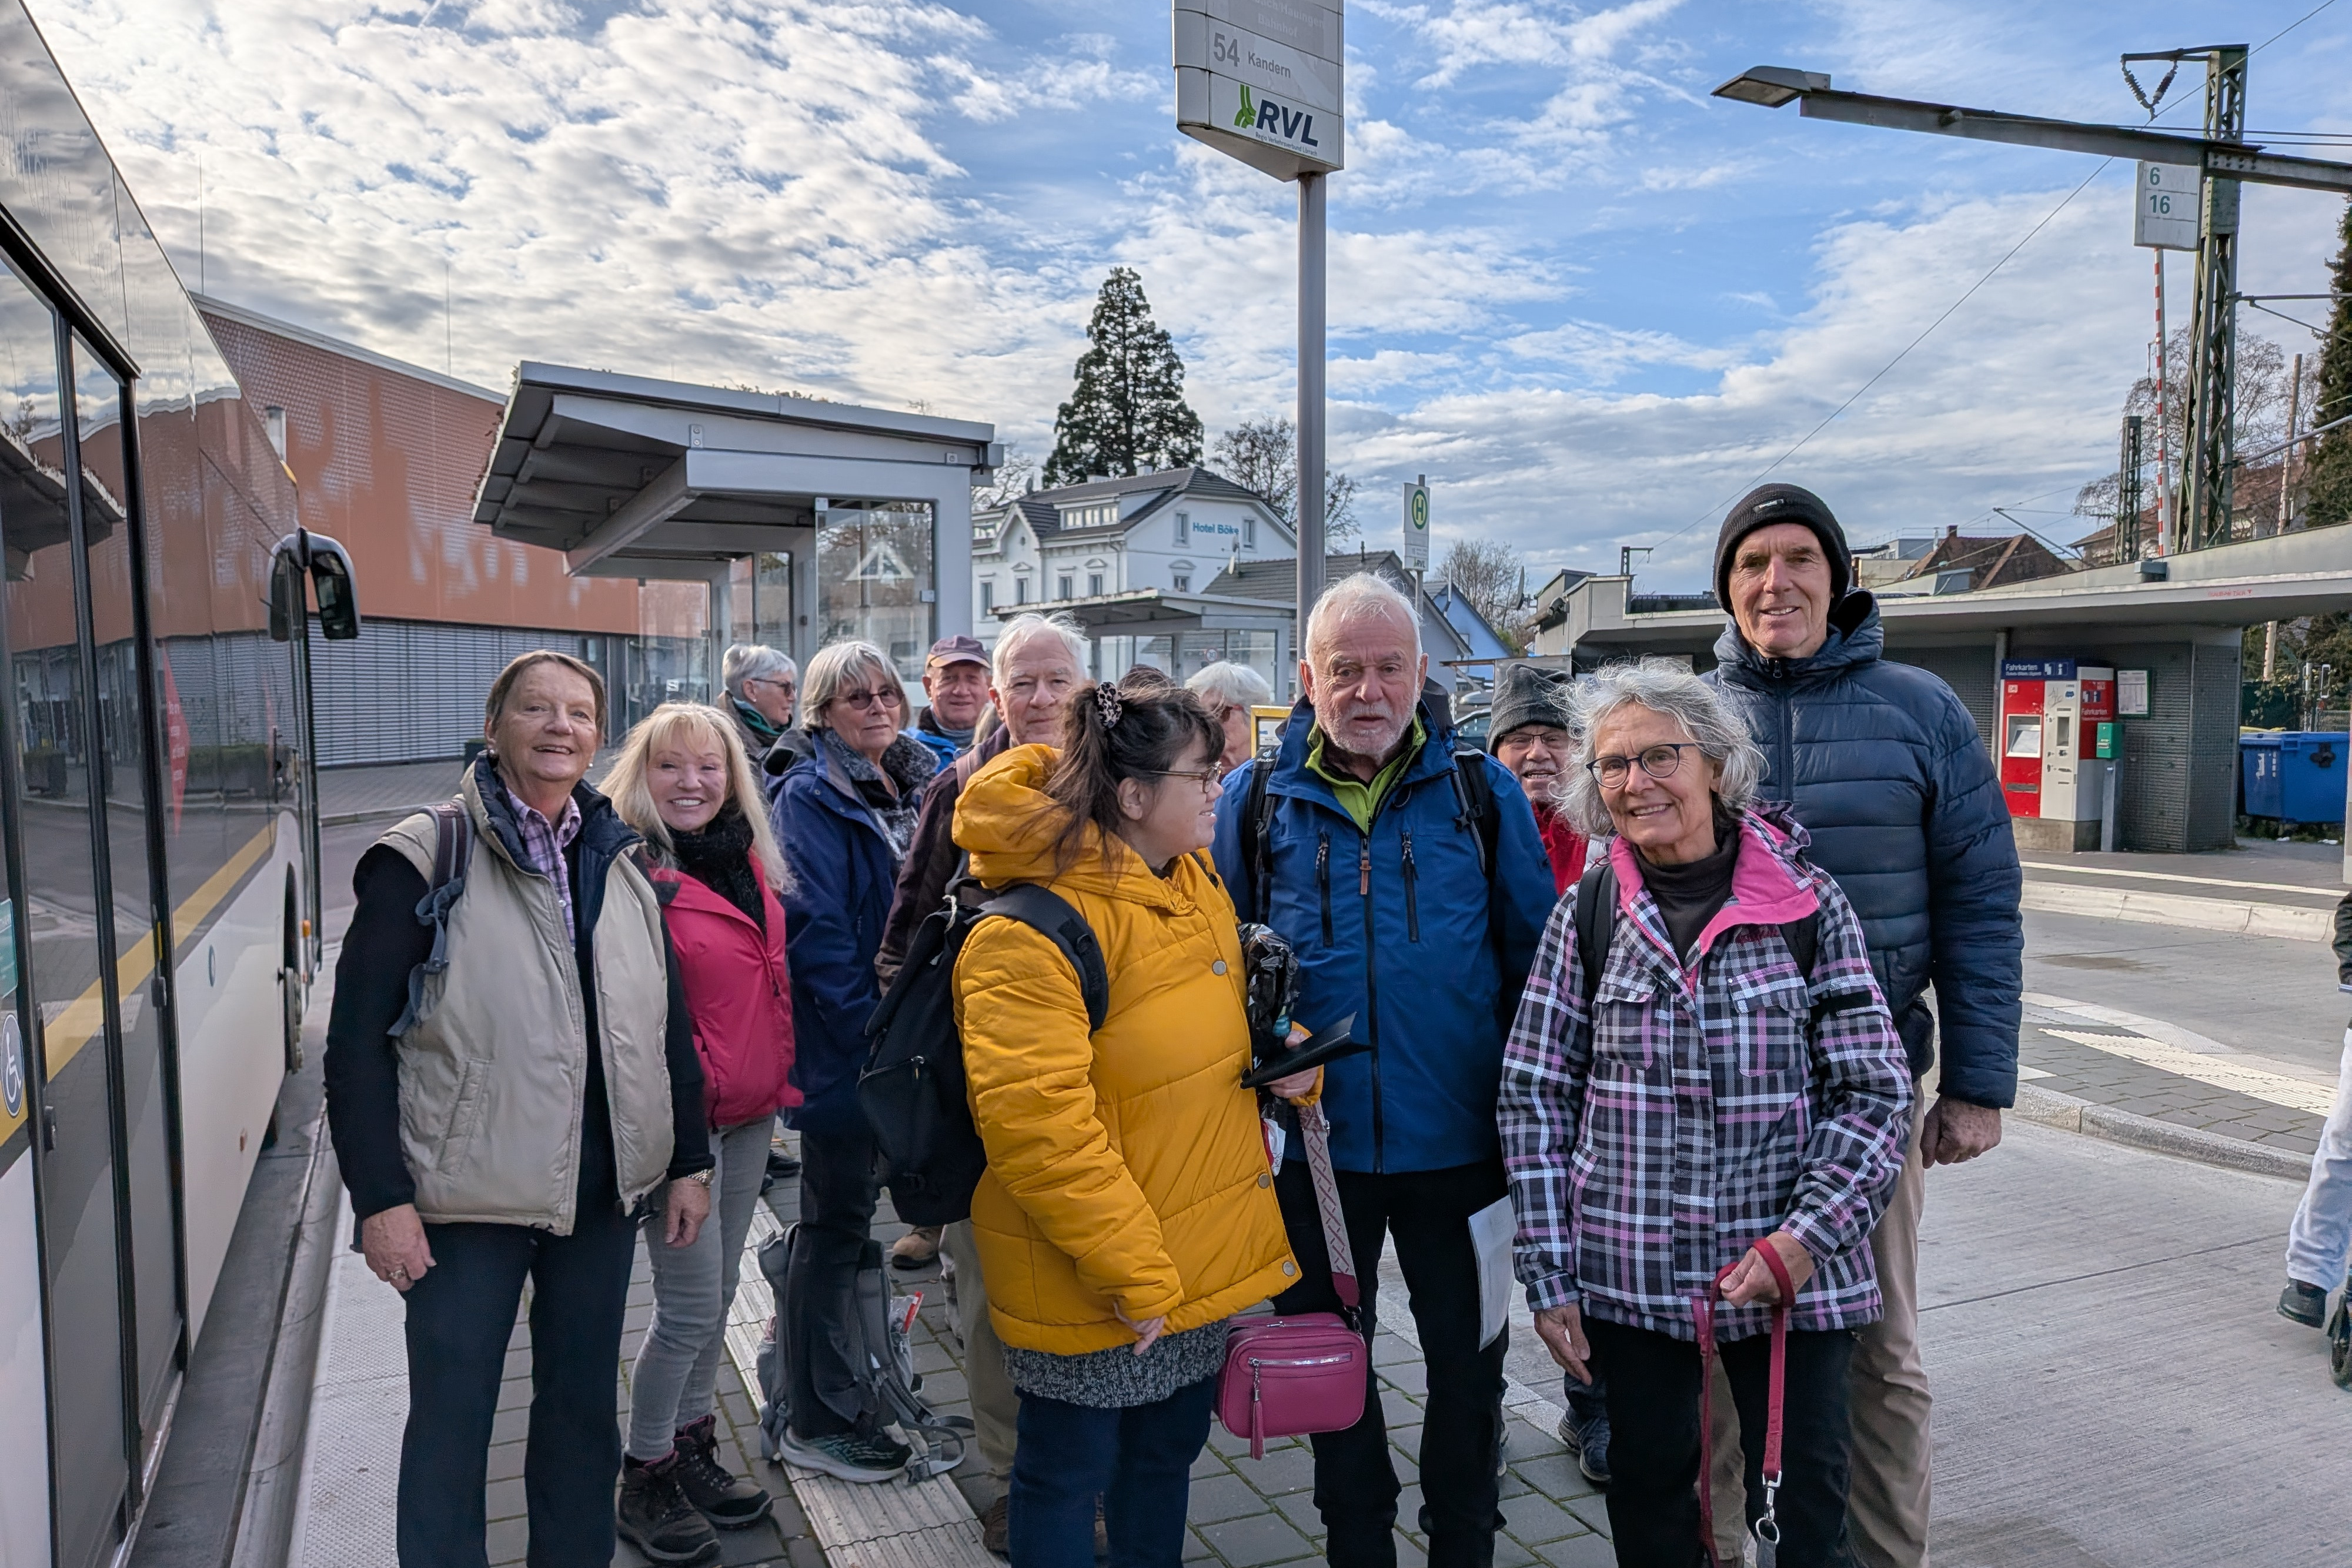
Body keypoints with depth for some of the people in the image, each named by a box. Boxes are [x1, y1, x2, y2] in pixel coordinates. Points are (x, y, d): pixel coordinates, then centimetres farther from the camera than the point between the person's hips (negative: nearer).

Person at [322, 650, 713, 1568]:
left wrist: (688, 1162, 9)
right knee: (450, 1423, 7)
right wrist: (381, 1199, -14)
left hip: (603, 1192, 5)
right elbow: (358, 1042, -10)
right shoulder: (426, 861, -8)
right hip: (469, 1199, -4)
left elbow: (668, 1027, 11)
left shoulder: (620, 863, 7)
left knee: (583, 1407, 17)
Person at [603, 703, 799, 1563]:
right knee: (690, 1308, 1)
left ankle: (692, 1450, 35)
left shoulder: (747, 861, 7)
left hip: (749, 1113, 7)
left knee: (718, 1294, 18)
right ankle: (645, 1481, 22)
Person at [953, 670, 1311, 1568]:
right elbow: (1036, 1124, -27)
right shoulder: (1031, 930, -23)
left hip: (1206, 1259, 8)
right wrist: (1132, 1276, -23)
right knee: (1070, 1476, 12)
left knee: (1167, 1452, 24)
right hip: (1094, 1289, -8)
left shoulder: (1195, 883, 5)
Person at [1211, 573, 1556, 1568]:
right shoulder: (1257, 799, 0)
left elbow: (1535, 957, 3)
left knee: (1470, 1360, 14)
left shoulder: (1482, 792, -1)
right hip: (1313, 1139, 1)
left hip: (1459, 1139, 0)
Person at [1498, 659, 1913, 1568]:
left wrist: (1807, 1236, -14)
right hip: (1628, 1276, 1)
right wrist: (1549, 1273, -3)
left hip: (1794, 1276, -1)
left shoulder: (1808, 904, -4)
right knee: (1648, 1495, 16)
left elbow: (1877, 1092, -2)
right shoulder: (1586, 914, -1)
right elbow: (1534, 1098, 1)